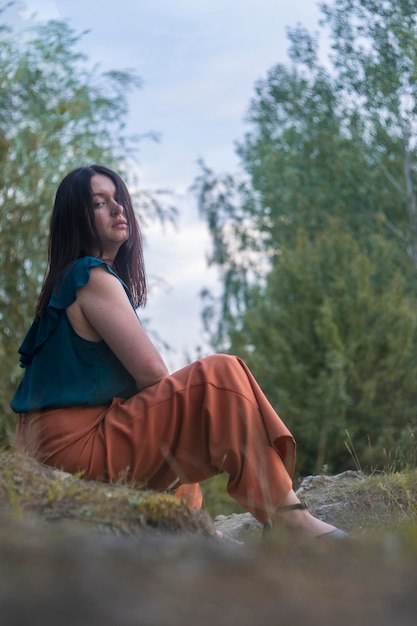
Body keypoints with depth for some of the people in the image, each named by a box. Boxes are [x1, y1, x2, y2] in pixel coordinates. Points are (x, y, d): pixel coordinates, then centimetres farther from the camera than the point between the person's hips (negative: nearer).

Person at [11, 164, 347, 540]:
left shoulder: (68, 282, 19)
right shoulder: (93, 277, -11)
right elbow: (151, 371, -16)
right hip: (76, 442, -11)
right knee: (221, 375, -19)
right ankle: (290, 519, -21)